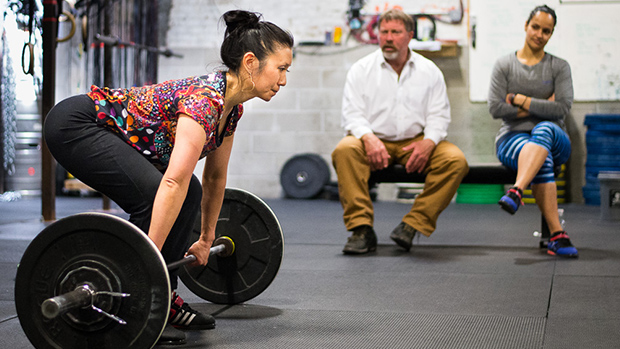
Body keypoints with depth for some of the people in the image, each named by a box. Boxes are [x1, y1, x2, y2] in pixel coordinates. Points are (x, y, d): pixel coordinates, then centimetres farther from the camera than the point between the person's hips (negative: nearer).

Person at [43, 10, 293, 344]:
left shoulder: (231, 106, 1)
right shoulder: (205, 99, -28)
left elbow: (215, 177, 13)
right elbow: (173, 182, -37)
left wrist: (207, 239, 19)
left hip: (109, 131, 10)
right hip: (73, 125, -10)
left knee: (189, 194, 3)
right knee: (153, 196, -25)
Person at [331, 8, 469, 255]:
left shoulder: (429, 71, 10)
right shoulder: (361, 69, 6)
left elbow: (439, 115, 5)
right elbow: (352, 114, -2)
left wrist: (428, 142, -16)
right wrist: (368, 138, -23)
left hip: (415, 142, 1)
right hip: (374, 140, -1)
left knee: (455, 160, -26)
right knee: (344, 150, -33)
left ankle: (414, 223, -20)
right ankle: (361, 229, -30)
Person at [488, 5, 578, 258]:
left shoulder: (560, 67, 9)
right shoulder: (504, 65, 8)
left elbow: (562, 108, -6)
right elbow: (496, 108, -4)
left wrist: (520, 99, -9)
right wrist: (541, 106, -6)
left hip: (555, 141, 0)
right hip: (512, 138, 0)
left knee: (544, 129, -40)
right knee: (542, 159, -38)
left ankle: (516, 192, -60)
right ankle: (557, 236, -45)